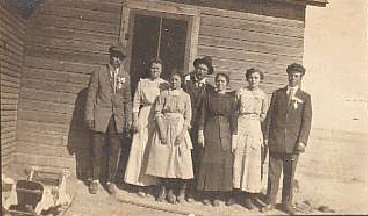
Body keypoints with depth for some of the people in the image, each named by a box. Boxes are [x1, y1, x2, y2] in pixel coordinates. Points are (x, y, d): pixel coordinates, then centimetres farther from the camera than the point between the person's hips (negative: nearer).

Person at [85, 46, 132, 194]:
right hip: (100, 117, -2)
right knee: (97, 150, 4)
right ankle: (95, 180, 19)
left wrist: (128, 119, 4)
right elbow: (91, 96, 2)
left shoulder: (125, 77, 10)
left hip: (118, 119, 2)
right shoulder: (98, 74, 5)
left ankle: (110, 181, 18)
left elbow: (128, 100, 10)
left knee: (114, 151, 5)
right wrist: (90, 116, -5)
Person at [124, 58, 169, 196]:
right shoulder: (142, 83, 10)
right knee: (142, 149, 0)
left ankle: (157, 181, 8)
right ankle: (141, 184, 8)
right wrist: (135, 120, -2)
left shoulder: (165, 84, 9)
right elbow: (136, 103, 6)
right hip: (144, 117, 0)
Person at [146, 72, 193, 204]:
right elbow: (158, 114, 0)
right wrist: (162, 131, -11)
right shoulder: (163, 95, 7)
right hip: (164, 128, 0)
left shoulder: (185, 96, 7)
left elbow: (188, 117, 1)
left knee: (179, 159, -3)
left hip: (180, 129, 0)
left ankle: (173, 190, 8)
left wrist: (182, 133, -10)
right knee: (163, 157, 0)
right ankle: (164, 189, 11)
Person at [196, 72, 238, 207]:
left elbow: (234, 118, 1)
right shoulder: (209, 96, 8)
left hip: (225, 132, 0)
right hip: (210, 131, 0)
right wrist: (200, 133, -3)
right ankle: (208, 195, 9)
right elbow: (203, 115, 5)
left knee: (225, 163, -1)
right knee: (209, 162, 1)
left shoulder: (231, 98, 6)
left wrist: (234, 135, -6)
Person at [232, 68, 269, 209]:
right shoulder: (241, 92, 7)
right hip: (240, 127, 0)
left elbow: (264, 116, 10)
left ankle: (249, 196, 5)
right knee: (237, 159, 0)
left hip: (254, 129, 0)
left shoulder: (263, 96, 7)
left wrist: (254, 121, 2)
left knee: (252, 161, -1)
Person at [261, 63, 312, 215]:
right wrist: (266, 137, 1)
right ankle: (270, 202, 16)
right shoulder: (277, 94, 9)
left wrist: (302, 141, -11)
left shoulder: (305, 97, 6)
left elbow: (306, 121, -1)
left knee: (289, 175, 9)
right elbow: (270, 116, 7)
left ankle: (287, 204, 21)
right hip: (275, 141, 1)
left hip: (293, 143, 0)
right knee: (273, 173, 5)